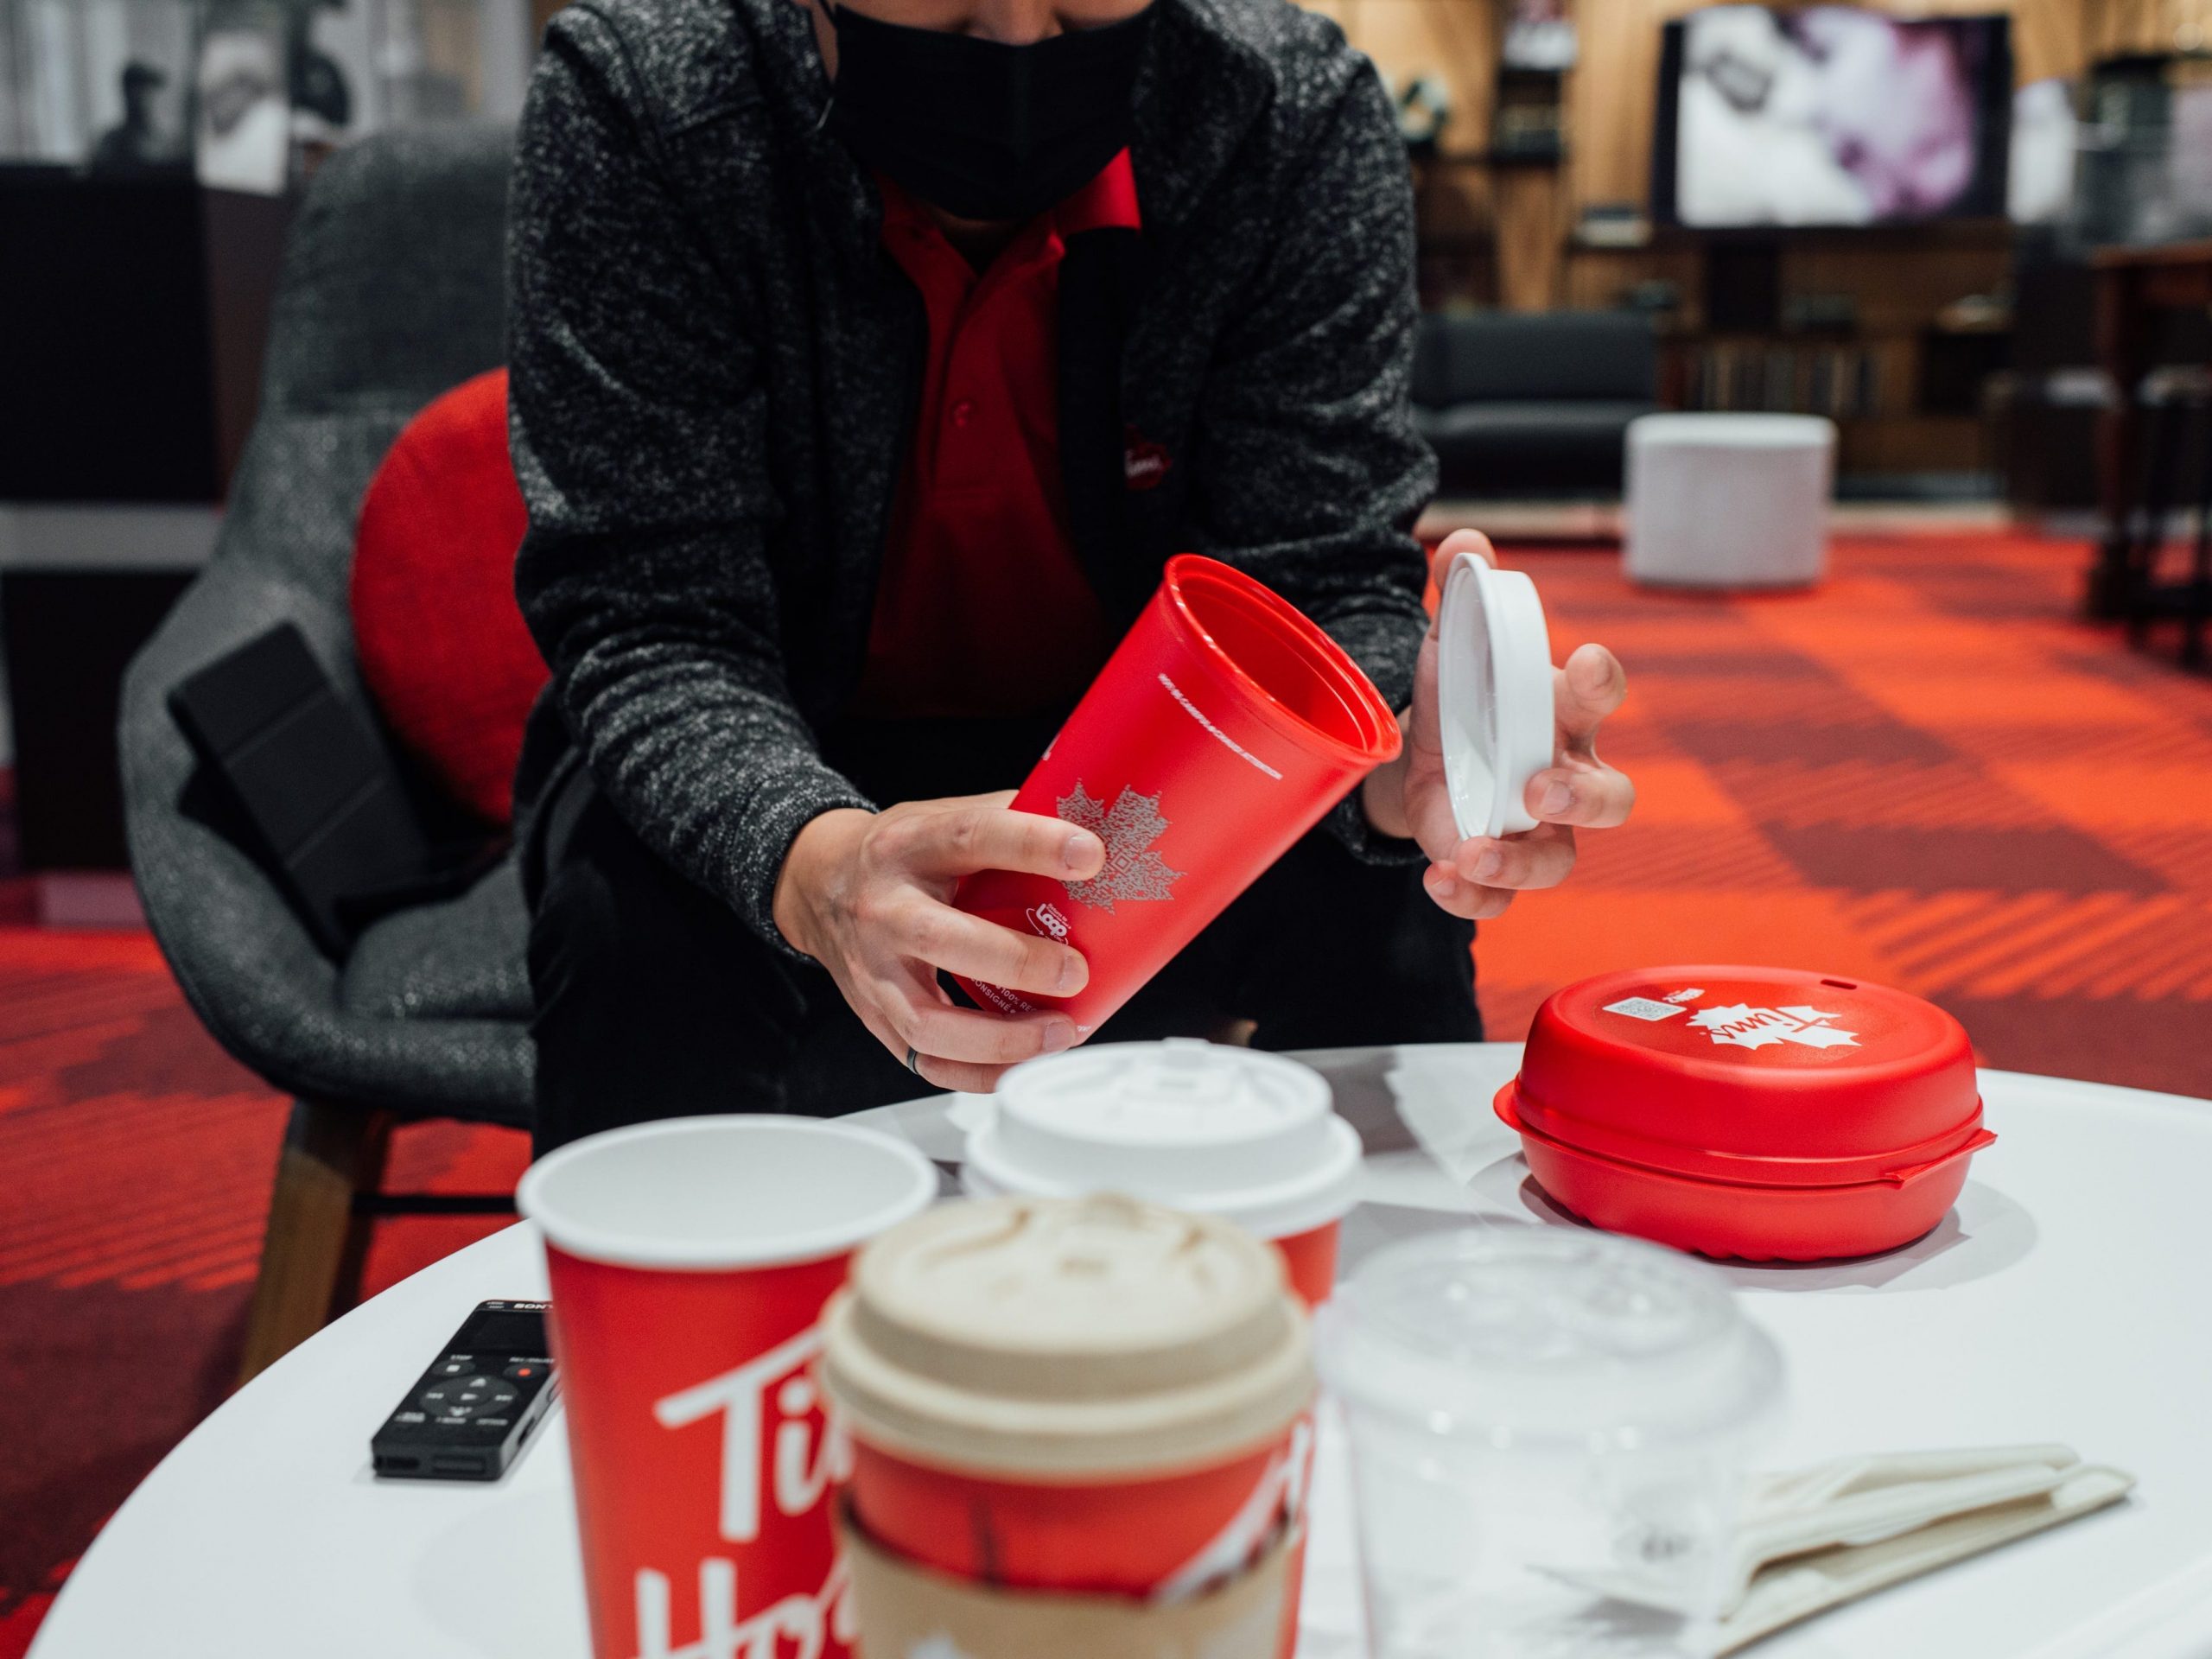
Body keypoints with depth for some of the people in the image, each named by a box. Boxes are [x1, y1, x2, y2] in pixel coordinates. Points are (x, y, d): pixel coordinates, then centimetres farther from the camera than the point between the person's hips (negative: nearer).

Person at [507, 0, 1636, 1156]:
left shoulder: (1297, 113, -16)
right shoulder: (635, 100, -21)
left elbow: (1321, 590, -17)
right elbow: (652, 626, -24)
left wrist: (1401, 765, -42)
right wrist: (814, 862, -46)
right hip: (774, 761, -1)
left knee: (1382, 897, -25)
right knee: (648, 927, -31)